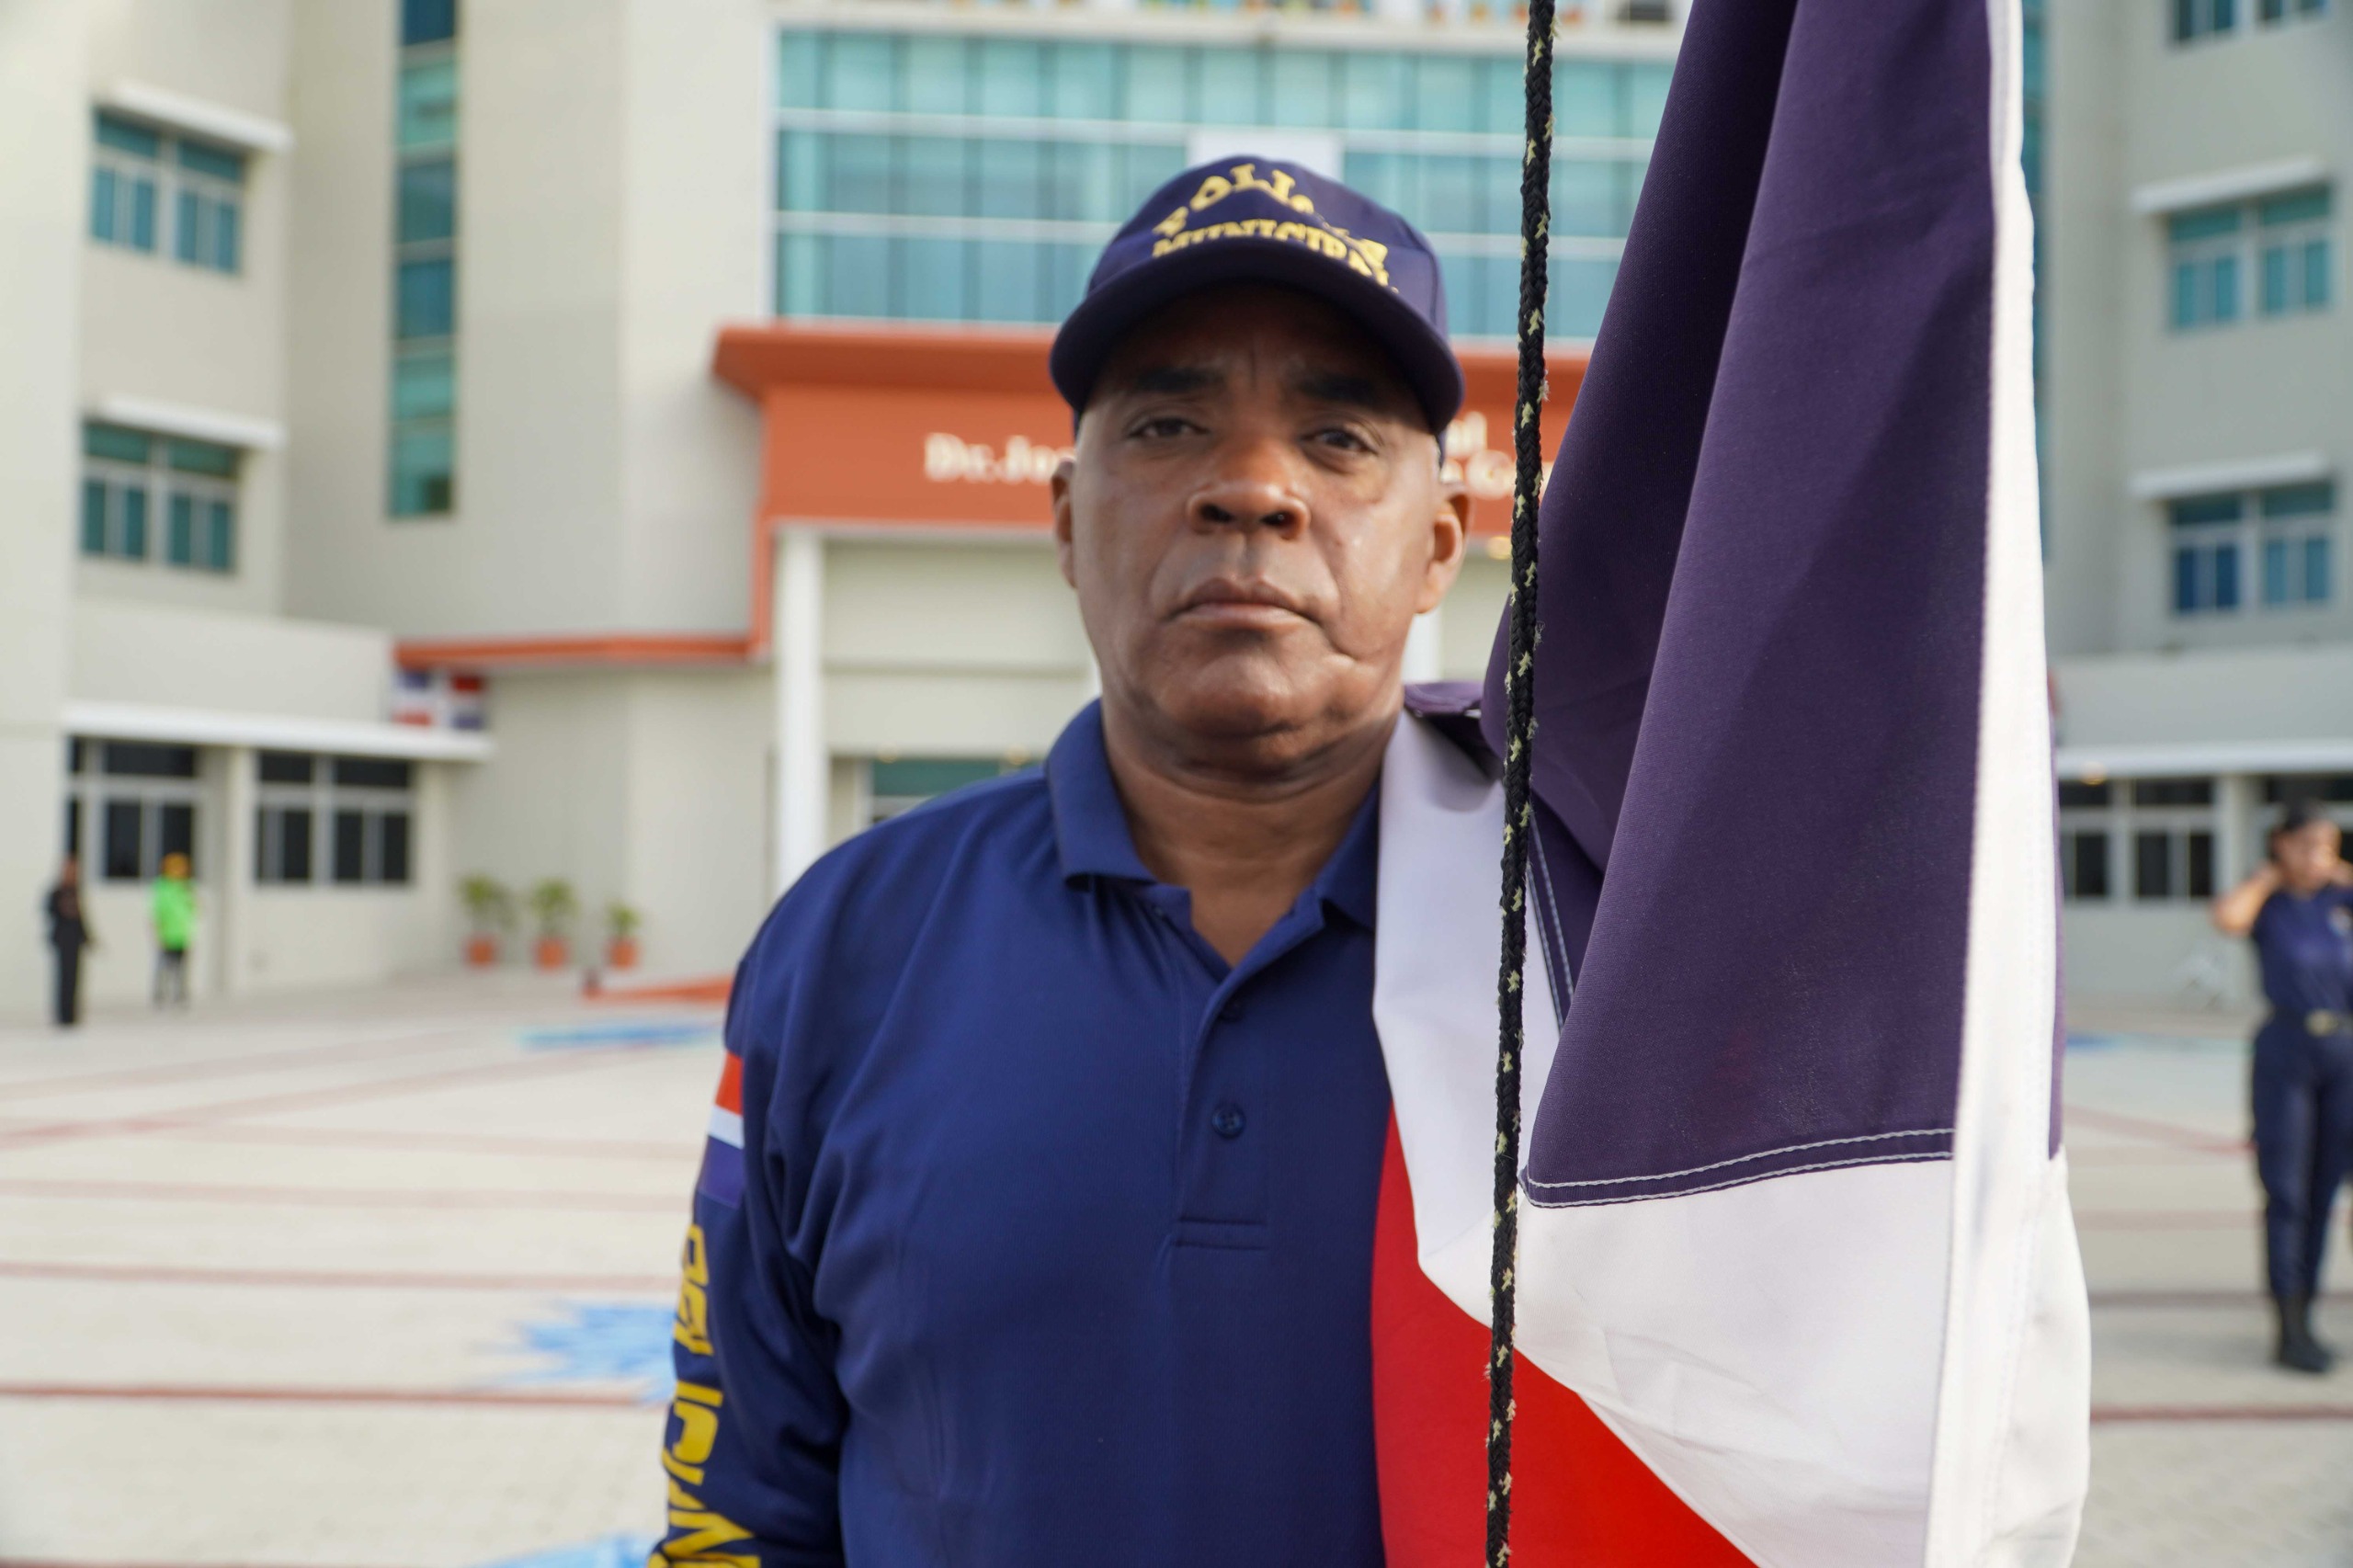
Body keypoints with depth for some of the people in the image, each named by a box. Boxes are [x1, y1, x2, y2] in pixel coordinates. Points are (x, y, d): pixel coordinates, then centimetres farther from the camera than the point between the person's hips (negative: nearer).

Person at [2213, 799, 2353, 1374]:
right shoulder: (2266, 902, -1)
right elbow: (2227, 917, -23)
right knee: (2286, 1190, -4)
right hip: (2286, 1050, -4)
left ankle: (2303, 1317, 16)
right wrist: (2269, 875, -6)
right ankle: (2289, 1330, -4)